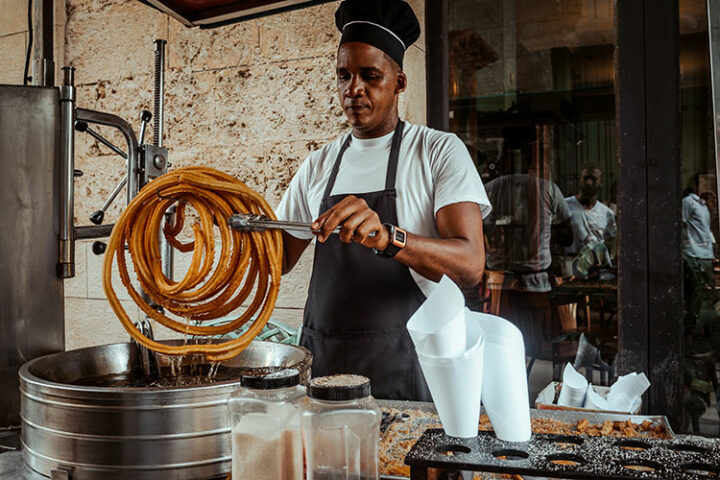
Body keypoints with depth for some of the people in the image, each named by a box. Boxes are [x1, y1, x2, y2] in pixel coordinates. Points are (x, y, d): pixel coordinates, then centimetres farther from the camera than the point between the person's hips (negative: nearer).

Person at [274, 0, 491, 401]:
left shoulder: (439, 151, -4)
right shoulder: (319, 165, 11)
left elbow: (470, 265, -17)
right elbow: (279, 259, 15)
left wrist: (387, 237, -33)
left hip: (404, 364, -3)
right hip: (322, 359, 4)